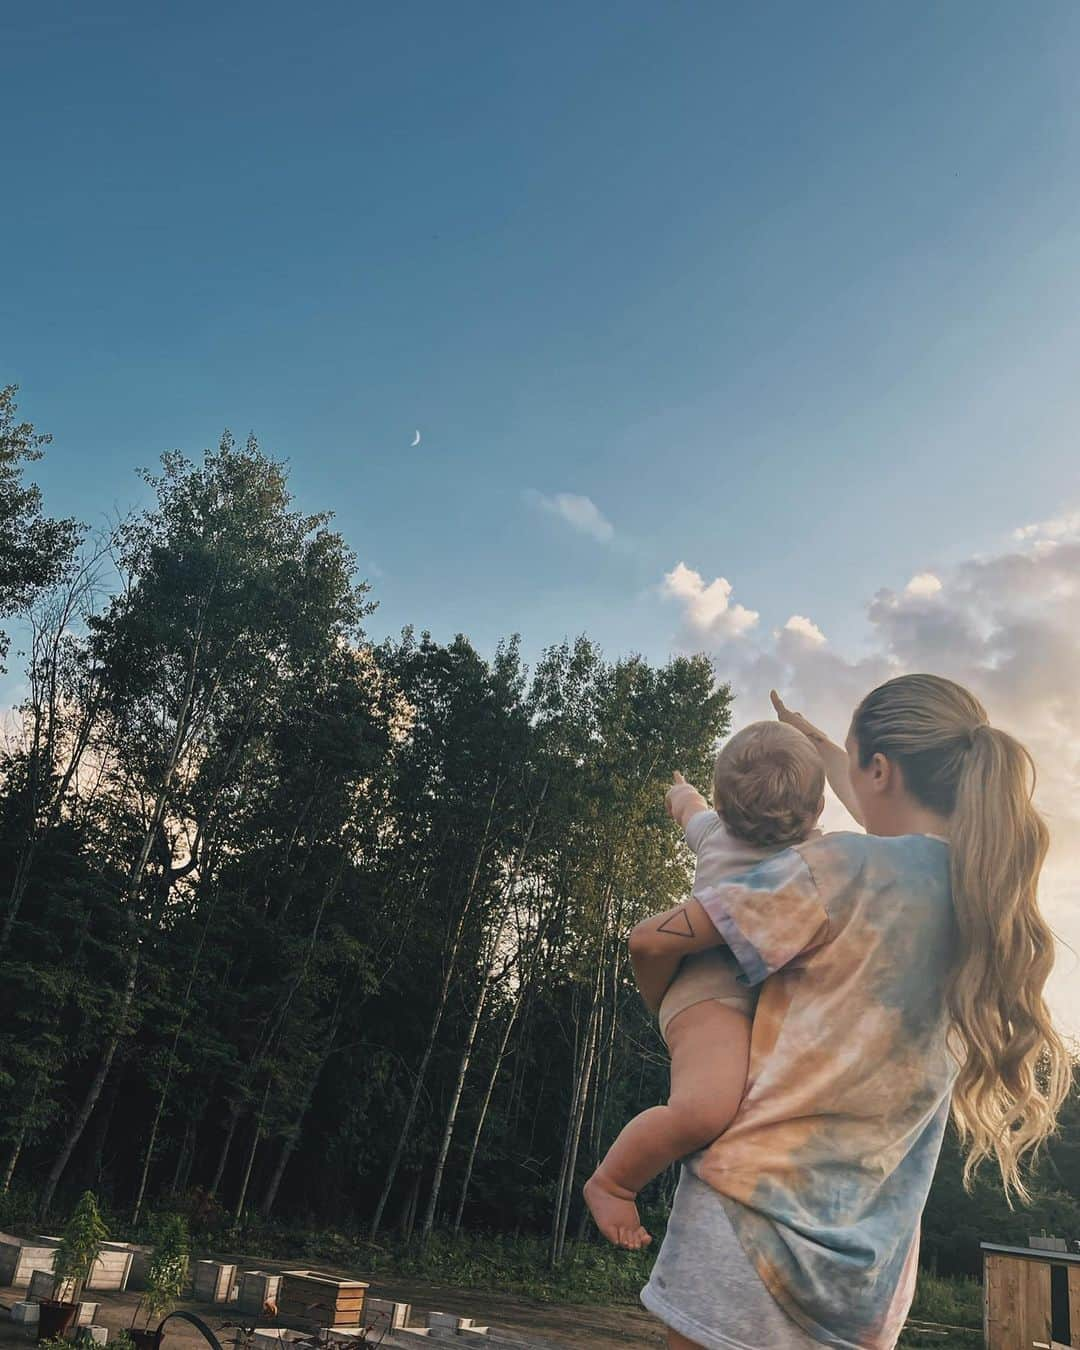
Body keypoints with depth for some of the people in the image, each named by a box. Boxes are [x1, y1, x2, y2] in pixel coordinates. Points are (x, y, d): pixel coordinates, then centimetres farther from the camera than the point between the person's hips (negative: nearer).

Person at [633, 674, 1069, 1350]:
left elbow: (652, 941, -12)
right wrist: (824, 750, 38)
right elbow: (901, 830, 26)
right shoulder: (995, 900, 3)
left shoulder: (837, 867, -17)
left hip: (758, 1198, -6)